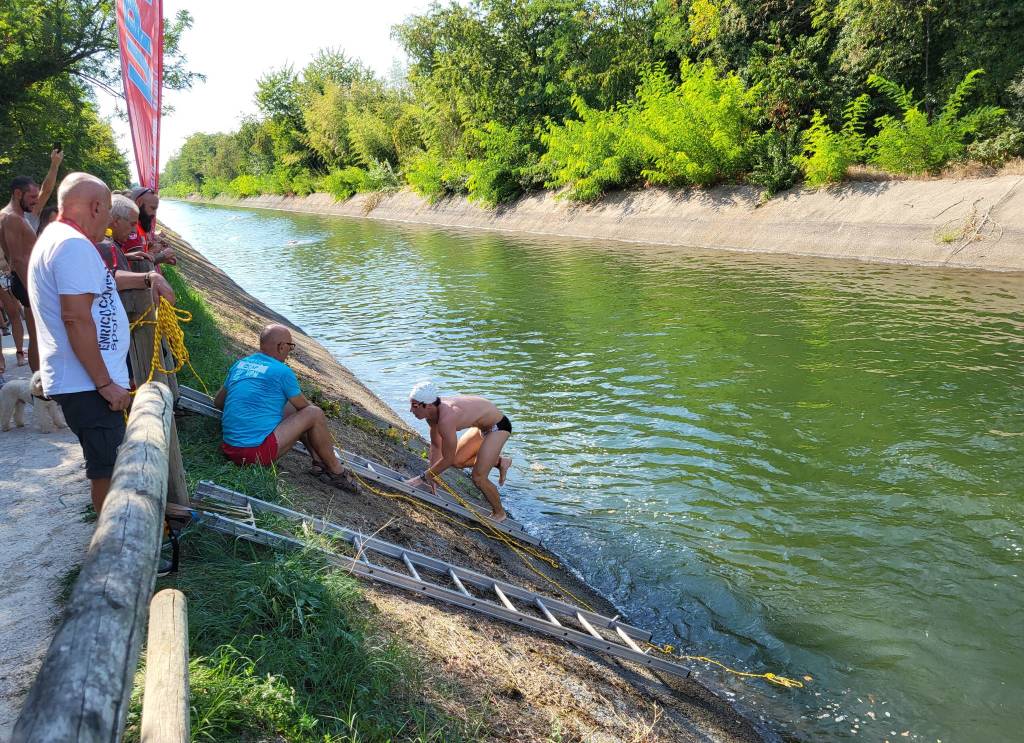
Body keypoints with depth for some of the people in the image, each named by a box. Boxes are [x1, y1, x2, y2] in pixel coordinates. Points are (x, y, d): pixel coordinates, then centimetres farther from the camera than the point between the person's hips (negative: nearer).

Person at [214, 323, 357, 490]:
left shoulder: (239, 364, 12)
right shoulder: (281, 371, -8)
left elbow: (218, 402, 24)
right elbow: (305, 407, 4)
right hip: (258, 453, -8)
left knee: (293, 410, 23)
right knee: (314, 414, -2)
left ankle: (319, 461, 23)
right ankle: (336, 471, 9)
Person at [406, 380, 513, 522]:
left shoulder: (446, 419, -36)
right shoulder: (432, 411, -10)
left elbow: (447, 459, -26)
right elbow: (436, 445, 3)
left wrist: (424, 477, -16)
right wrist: (432, 475, 1)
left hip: (498, 425, -9)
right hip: (482, 425, 9)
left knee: (478, 477, -9)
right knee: (458, 461, 14)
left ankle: (499, 513, 15)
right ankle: (500, 462, 28)